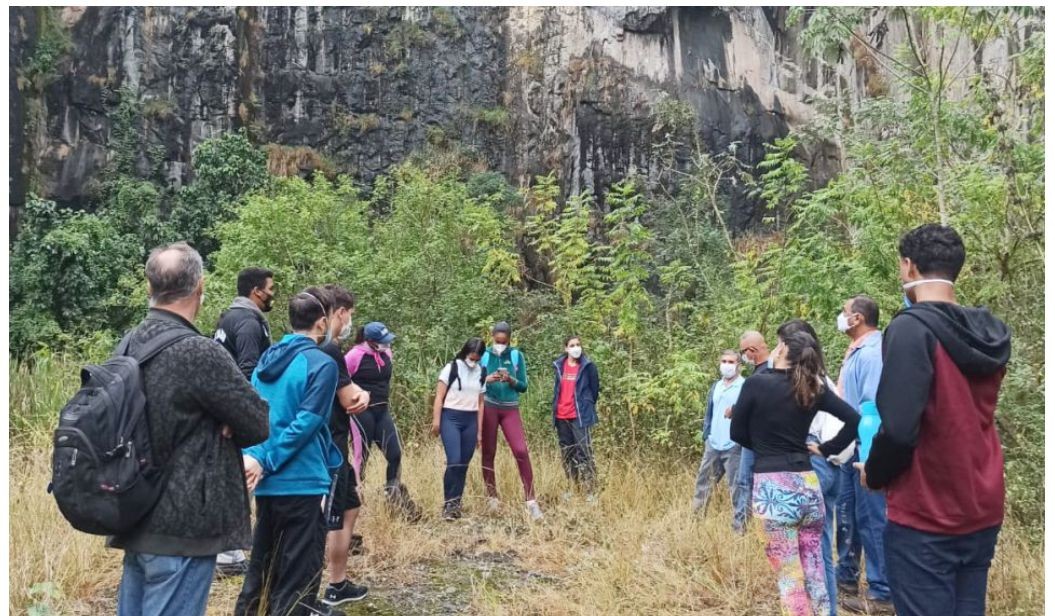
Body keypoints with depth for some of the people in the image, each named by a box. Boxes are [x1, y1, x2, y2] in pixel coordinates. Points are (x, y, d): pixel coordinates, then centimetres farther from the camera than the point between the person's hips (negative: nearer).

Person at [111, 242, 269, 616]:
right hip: (184, 526, -8)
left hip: (137, 519, 8)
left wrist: (207, 425, -4)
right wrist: (222, 426, 4)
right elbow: (260, 424, -14)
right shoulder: (199, 353, -20)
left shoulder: (128, 346, 5)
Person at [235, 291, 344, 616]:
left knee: (261, 570, 20)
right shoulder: (321, 364, -12)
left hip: (267, 485, 7)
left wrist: (254, 456, -4)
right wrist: (265, 462, -13)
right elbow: (306, 423, -18)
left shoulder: (266, 360, 11)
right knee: (297, 581, 3)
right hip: (304, 483, -7)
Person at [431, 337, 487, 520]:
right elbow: (439, 397, -3)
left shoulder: (481, 373, 10)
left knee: (464, 464, 5)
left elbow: (480, 403, 13)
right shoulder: (451, 368, -2)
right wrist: (436, 420, -10)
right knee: (454, 461, -15)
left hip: (471, 421, 4)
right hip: (450, 418, -4)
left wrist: (479, 430, 11)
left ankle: (456, 503, 15)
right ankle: (448, 503, -5)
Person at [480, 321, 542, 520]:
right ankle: (492, 498, 20)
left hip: (510, 409, 0)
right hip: (488, 407, 1)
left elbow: (523, 386, 3)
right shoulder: (484, 356, 2)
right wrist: (487, 379, -17)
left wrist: (511, 380, -16)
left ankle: (530, 499, -5)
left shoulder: (517, 356, 2)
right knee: (488, 453, 6)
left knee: (521, 451, -11)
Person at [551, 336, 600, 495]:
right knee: (567, 453, 11)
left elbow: (595, 389, 2)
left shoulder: (588, 366, -5)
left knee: (584, 452, -8)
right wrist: (556, 407, 14)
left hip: (580, 415, -5)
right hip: (561, 416, 5)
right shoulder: (559, 365, 8)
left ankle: (590, 490, -5)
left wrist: (586, 407, 6)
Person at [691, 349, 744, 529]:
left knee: (736, 487, 0)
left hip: (734, 446, -7)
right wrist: (706, 436, 14)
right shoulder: (716, 386, 14)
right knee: (703, 483, 13)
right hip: (713, 445, 7)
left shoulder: (745, 387, -8)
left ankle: (738, 527, 8)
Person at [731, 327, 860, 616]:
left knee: (788, 574, 2)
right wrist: (826, 449, 10)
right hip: (808, 483, 5)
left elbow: (738, 433, 1)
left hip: (772, 485, -4)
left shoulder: (757, 383, -7)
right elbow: (853, 419, 3)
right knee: (814, 568, 16)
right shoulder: (814, 388, 5)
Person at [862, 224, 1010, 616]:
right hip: (983, 513, 7)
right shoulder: (990, 333, 5)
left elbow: (899, 428, -22)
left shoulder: (911, 328, -16)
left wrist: (874, 474, -4)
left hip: (925, 517, -7)